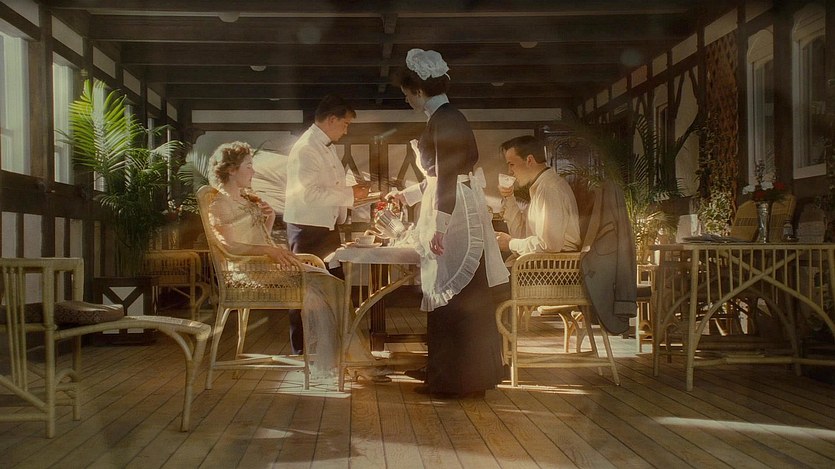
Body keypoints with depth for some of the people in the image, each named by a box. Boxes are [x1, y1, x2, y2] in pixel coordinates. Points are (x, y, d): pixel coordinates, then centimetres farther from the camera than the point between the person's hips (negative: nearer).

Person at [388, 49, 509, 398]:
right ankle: (448, 376, 20)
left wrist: (439, 227, -23)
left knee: (455, 301, -4)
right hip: (457, 215, 10)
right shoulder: (446, 117, 17)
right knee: (451, 300, 13)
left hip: (455, 217, -10)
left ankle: (459, 379, 4)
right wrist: (407, 195, 35)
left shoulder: (444, 120, -14)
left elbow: (448, 176, -21)